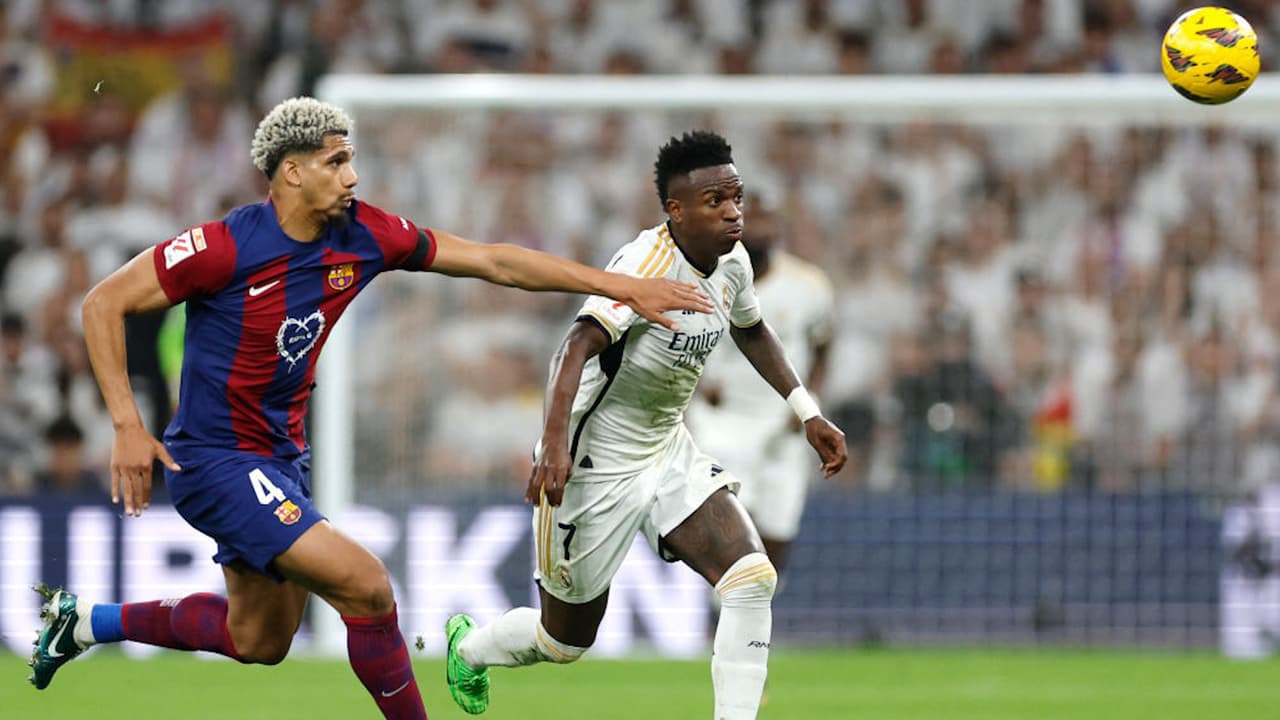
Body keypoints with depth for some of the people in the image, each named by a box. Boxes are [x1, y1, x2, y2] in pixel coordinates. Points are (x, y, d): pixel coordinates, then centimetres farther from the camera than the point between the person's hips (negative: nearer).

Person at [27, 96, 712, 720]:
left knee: (258, 640, 20)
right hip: (215, 459, -8)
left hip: (283, 456, 8)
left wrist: (623, 286, -4)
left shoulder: (362, 235, -5)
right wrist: (127, 427, -22)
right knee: (366, 586, -19)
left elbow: (494, 261, -1)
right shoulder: (225, 248, -22)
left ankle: (85, 619, 35)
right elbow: (104, 304, -15)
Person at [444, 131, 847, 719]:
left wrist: (807, 412, 16)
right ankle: (468, 646, 44)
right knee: (568, 638, 11)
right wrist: (555, 443, -51)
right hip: (594, 465, -7)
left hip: (668, 451, 7)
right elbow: (581, 344, -39)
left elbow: (751, 330, 22)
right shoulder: (648, 263, -26)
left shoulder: (732, 262, 0)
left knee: (752, 579, -16)